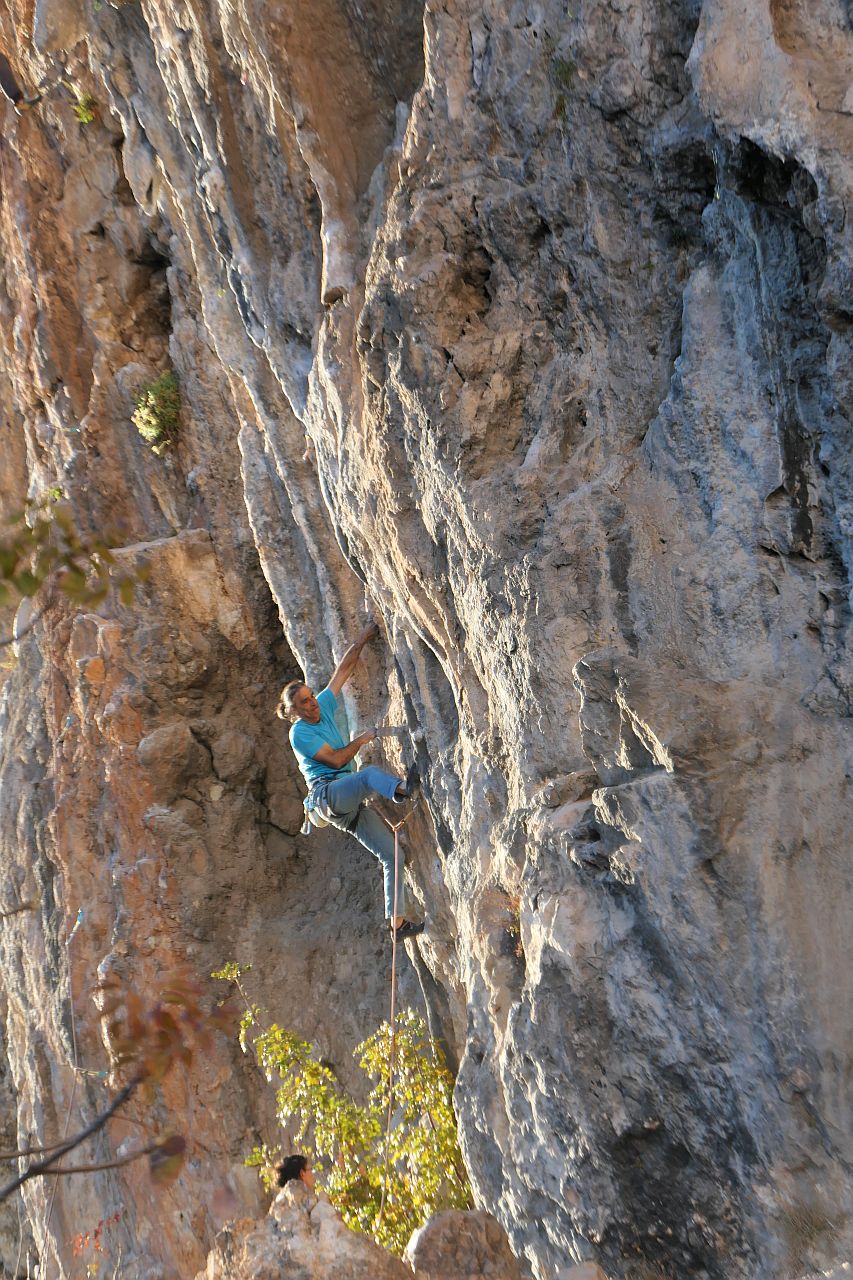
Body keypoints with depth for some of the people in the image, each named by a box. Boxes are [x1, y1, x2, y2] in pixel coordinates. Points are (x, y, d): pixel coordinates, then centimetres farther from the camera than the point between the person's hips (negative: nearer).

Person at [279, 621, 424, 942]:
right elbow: (336, 759, -13)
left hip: (349, 805, 7)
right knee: (370, 773, -35)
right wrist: (364, 738, -5)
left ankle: (397, 922, -5)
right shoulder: (299, 733, -3)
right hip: (327, 793, -6)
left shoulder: (324, 707, 15)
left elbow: (344, 668, 14)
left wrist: (364, 638, 10)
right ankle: (401, 788, -67)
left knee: (391, 854, -5)